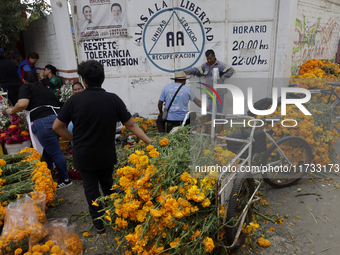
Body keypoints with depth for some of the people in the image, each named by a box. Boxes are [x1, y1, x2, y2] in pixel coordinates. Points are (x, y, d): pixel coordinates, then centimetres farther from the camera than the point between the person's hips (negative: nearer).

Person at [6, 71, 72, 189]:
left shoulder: (26, 87, 7)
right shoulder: (44, 88, 29)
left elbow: (22, 104, -10)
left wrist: (11, 111, 10)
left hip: (43, 121, -8)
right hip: (57, 118, 8)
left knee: (55, 153, 2)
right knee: (48, 150, 23)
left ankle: (65, 179, 14)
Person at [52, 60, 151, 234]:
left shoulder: (75, 100, -13)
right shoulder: (113, 99, -11)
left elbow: (57, 126, -8)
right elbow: (131, 125, -11)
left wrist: (74, 139, 5)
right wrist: (149, 142, -6)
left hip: (84, 155, -2)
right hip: (107, 154, 2)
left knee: (90, 187, 13)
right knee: (107, 183, 23)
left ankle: (98, 222, 24)